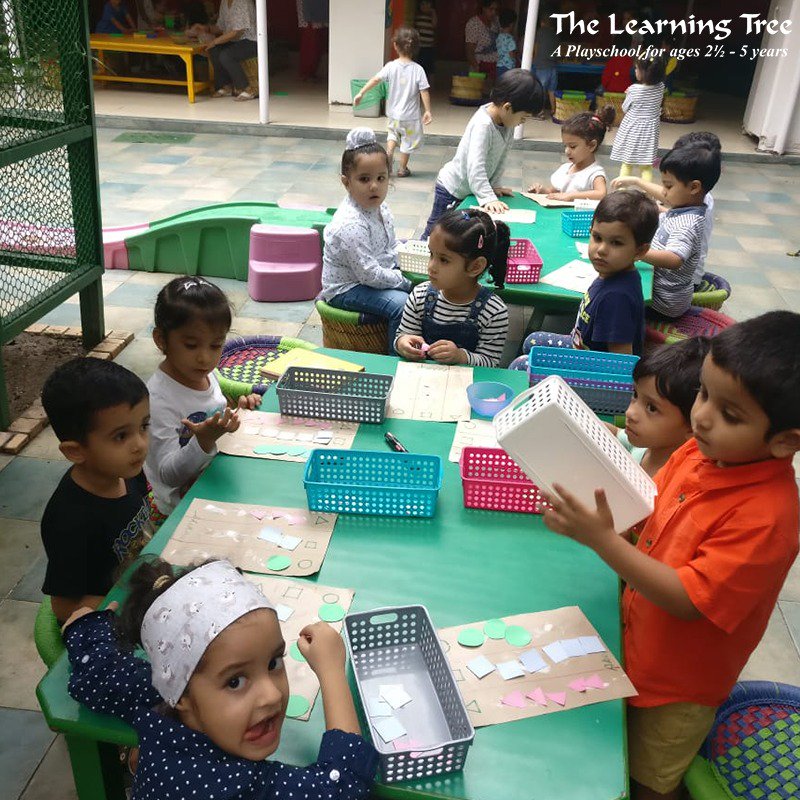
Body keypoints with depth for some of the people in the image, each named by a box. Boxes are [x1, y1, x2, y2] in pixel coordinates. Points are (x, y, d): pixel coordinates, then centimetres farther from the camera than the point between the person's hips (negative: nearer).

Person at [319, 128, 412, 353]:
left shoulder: (381, 208, 1)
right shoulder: (351, 225, -28)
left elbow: (392, 248, 15)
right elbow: (369, 274, -28)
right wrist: (405, 280, -18)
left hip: (379, 273, 10)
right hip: (346, 289, -10)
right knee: (401, 304, -27)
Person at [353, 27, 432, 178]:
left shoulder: (391, 66, -10)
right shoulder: (418, 70, -12)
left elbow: (375, 79, -16)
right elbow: (424, 91, -13)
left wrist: (361, 93, -14)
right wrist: (428, 111, -6)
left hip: (394, 113, 2)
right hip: (410, 115, -2)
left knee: (393, 133, 27)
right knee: (408, 141, 16)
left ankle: (389, 152, 1)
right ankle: (402, 169, 25)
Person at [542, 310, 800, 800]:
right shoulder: (699, 453, -12)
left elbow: (689, 600, -32)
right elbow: (649, 510, 1)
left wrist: (603, 539, -39)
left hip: (676, 685, -6)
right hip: (640, 645, 6)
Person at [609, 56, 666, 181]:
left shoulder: (634, 89, -16)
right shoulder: (660, 87, -7)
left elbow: (625, 108, -4)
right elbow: (657, 107, 6)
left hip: (632, 130, -2)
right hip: (649, 131, 2)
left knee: (627, 164, 10)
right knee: (647, 166, 6)